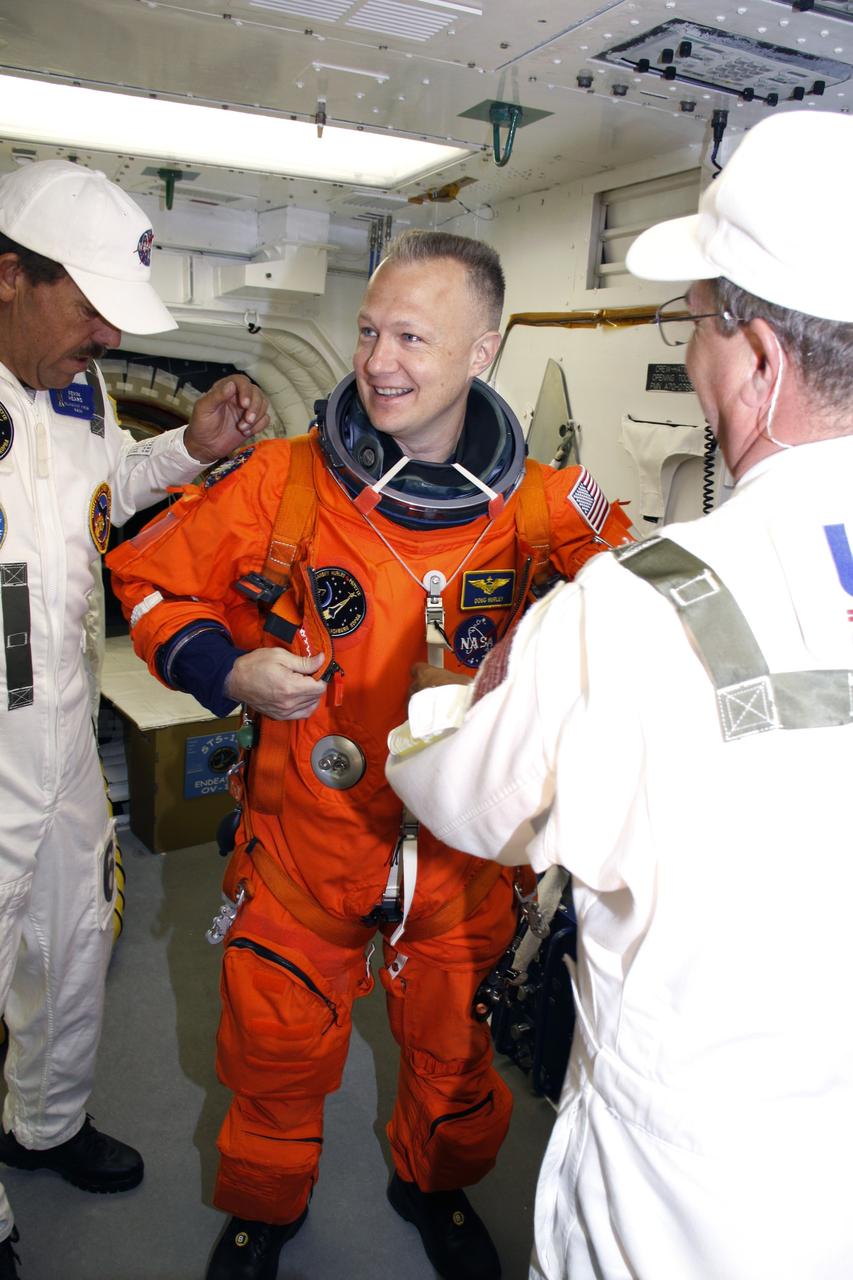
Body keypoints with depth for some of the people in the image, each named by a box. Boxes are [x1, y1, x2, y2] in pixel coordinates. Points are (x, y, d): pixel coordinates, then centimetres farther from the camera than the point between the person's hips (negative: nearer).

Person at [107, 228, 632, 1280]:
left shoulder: (544, 506, -11)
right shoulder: (282, 481, -11)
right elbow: (152, 575, 1)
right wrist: (229, 669, -15)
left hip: (462, 846, 1)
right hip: (305, 838, 0)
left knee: (452, 1045, 22)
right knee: (280, 1047, 18)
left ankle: (435, 1181, 57)